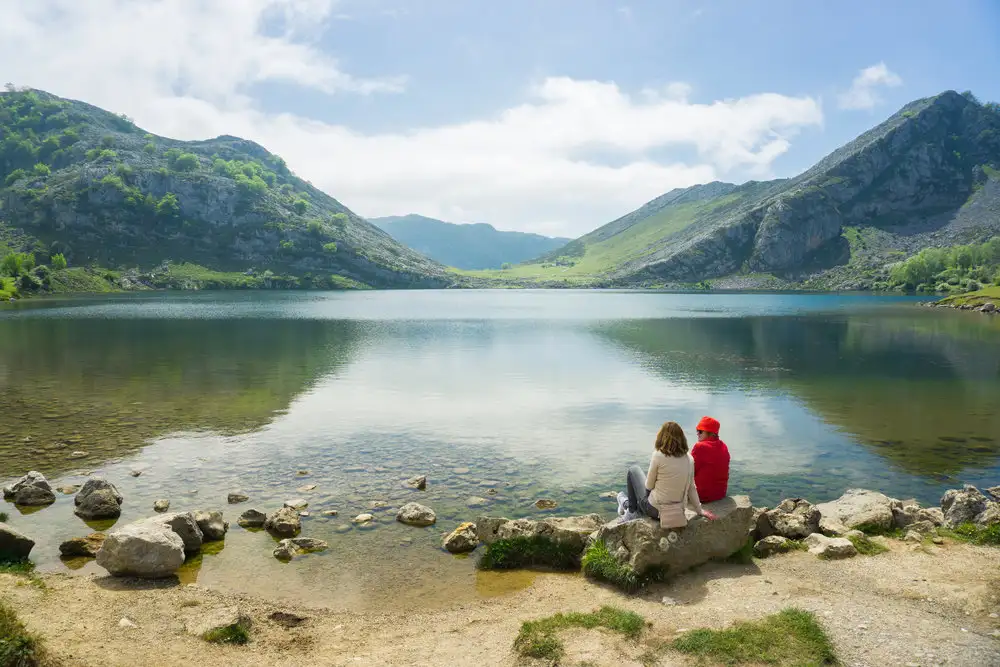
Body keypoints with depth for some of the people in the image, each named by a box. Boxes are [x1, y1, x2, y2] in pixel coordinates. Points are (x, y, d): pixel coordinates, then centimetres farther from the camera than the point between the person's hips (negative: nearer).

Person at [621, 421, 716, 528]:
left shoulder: (658, 455, -20)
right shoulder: (689, 459, -6)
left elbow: (649, 486, -10)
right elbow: (691, 488, 2)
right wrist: (699, 510, 15)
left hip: (654, 510, -5)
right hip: (677, 510, 6)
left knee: (633, 470, 17)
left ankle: (632, 511, 26)